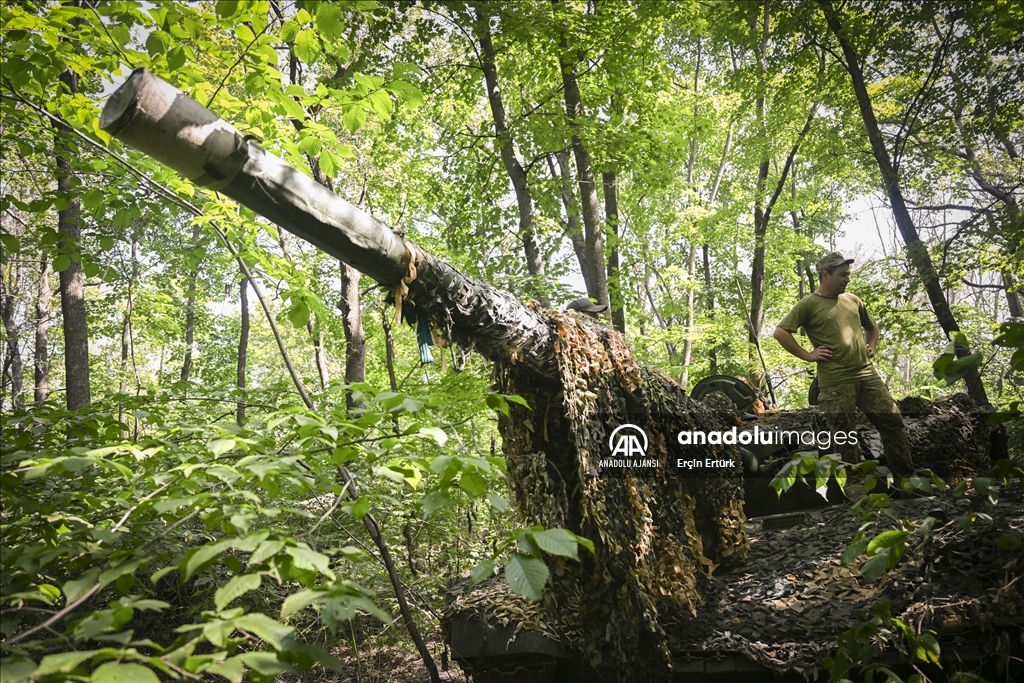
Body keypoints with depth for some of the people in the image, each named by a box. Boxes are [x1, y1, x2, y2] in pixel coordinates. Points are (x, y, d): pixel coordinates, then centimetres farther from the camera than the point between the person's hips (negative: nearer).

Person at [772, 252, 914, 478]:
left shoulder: (853, 300, 15)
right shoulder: (809, 304, -4)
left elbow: (872, 327, 32)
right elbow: (780, 332, -12)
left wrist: (871, 347, 15)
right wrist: (807, 355, -12)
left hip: (867, 374, 6)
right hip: (835, 382, -6)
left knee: (893, 421, 5)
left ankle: (906, 478, 16)